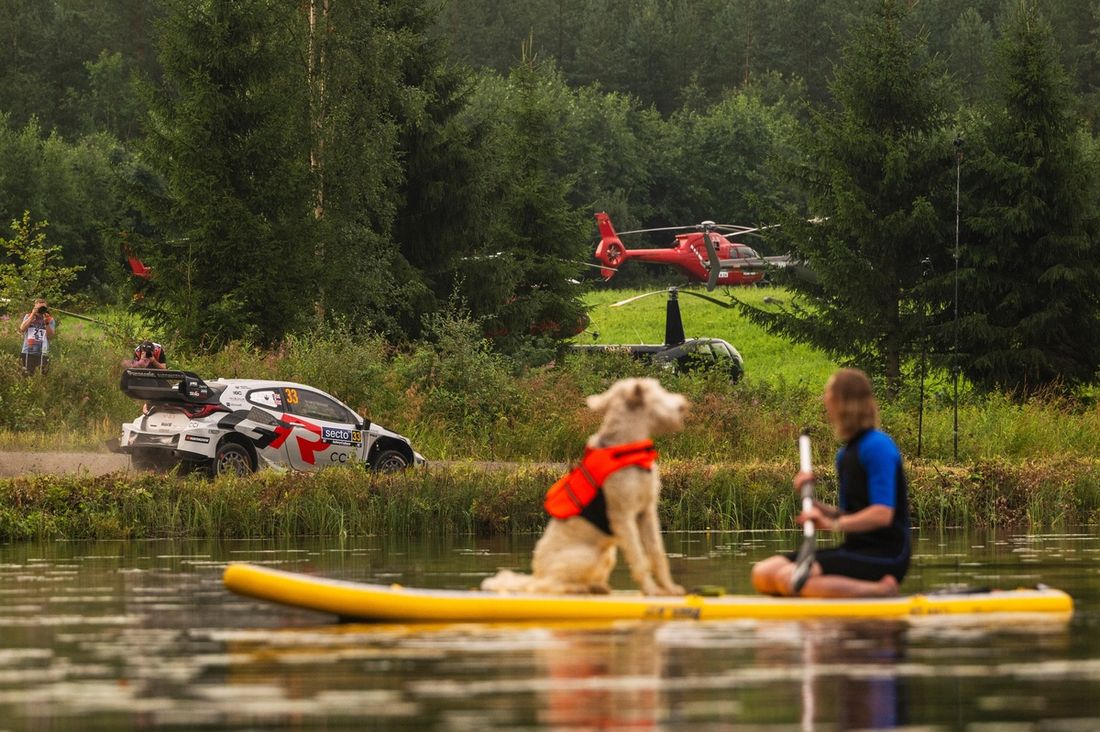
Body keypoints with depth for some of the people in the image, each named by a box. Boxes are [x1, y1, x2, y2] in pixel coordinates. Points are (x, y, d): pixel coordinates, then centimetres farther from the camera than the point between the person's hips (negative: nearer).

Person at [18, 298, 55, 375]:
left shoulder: (50, 320, 7)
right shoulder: (28, 317, 9)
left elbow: (51, 337, -3)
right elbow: (22, 329, -8)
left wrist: (46, 323, -16)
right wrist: (33, 315, -9)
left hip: (42, 354, -1)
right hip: (28, 352, 1)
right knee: (26, 376, -1)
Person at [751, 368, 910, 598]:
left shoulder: (877, 446, -12)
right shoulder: (846, 454, 17)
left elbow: (882, 514, -21)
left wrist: (834, 524, -30)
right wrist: (811, 501, 4)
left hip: (883, 556, -9)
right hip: (857, 550, 9)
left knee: (790, 577, -29)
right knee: (763, 573, -3)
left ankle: (882, 590, -16)